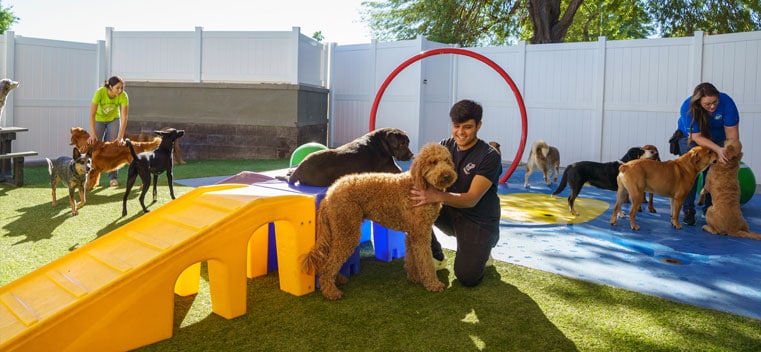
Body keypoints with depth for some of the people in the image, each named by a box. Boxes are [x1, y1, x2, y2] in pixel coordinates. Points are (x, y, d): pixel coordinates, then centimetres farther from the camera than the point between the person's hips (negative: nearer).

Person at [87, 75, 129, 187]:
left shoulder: (123, 96, -30)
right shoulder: (100, 92, -33)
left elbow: (124, 118, -30)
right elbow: (92, 114, -34)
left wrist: (120, 137, -37)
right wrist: (93, 134, -40)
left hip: (114, 120, 1)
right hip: (99, 119, -1)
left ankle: (113, 177, 3)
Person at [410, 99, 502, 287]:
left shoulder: (489, 156, -20)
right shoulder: (446, 146, -3)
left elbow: (471, 199, -27)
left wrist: (438, 196, -44)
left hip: (479, 221, -5)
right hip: (451, 213, 5)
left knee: (467, 278, -14)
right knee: (416, 204, -21)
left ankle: (481, 251, 21)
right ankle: (436, 257, 0)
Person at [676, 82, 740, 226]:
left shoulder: (726, 102, -30)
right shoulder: (688, 108, -33)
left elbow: (732, 132, -26)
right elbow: (697, 137, -32)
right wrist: (718, 149, -44)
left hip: (717, 138, 2)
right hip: (691, 136, -1)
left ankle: (709, 208, 10)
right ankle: (688, 210, -8)